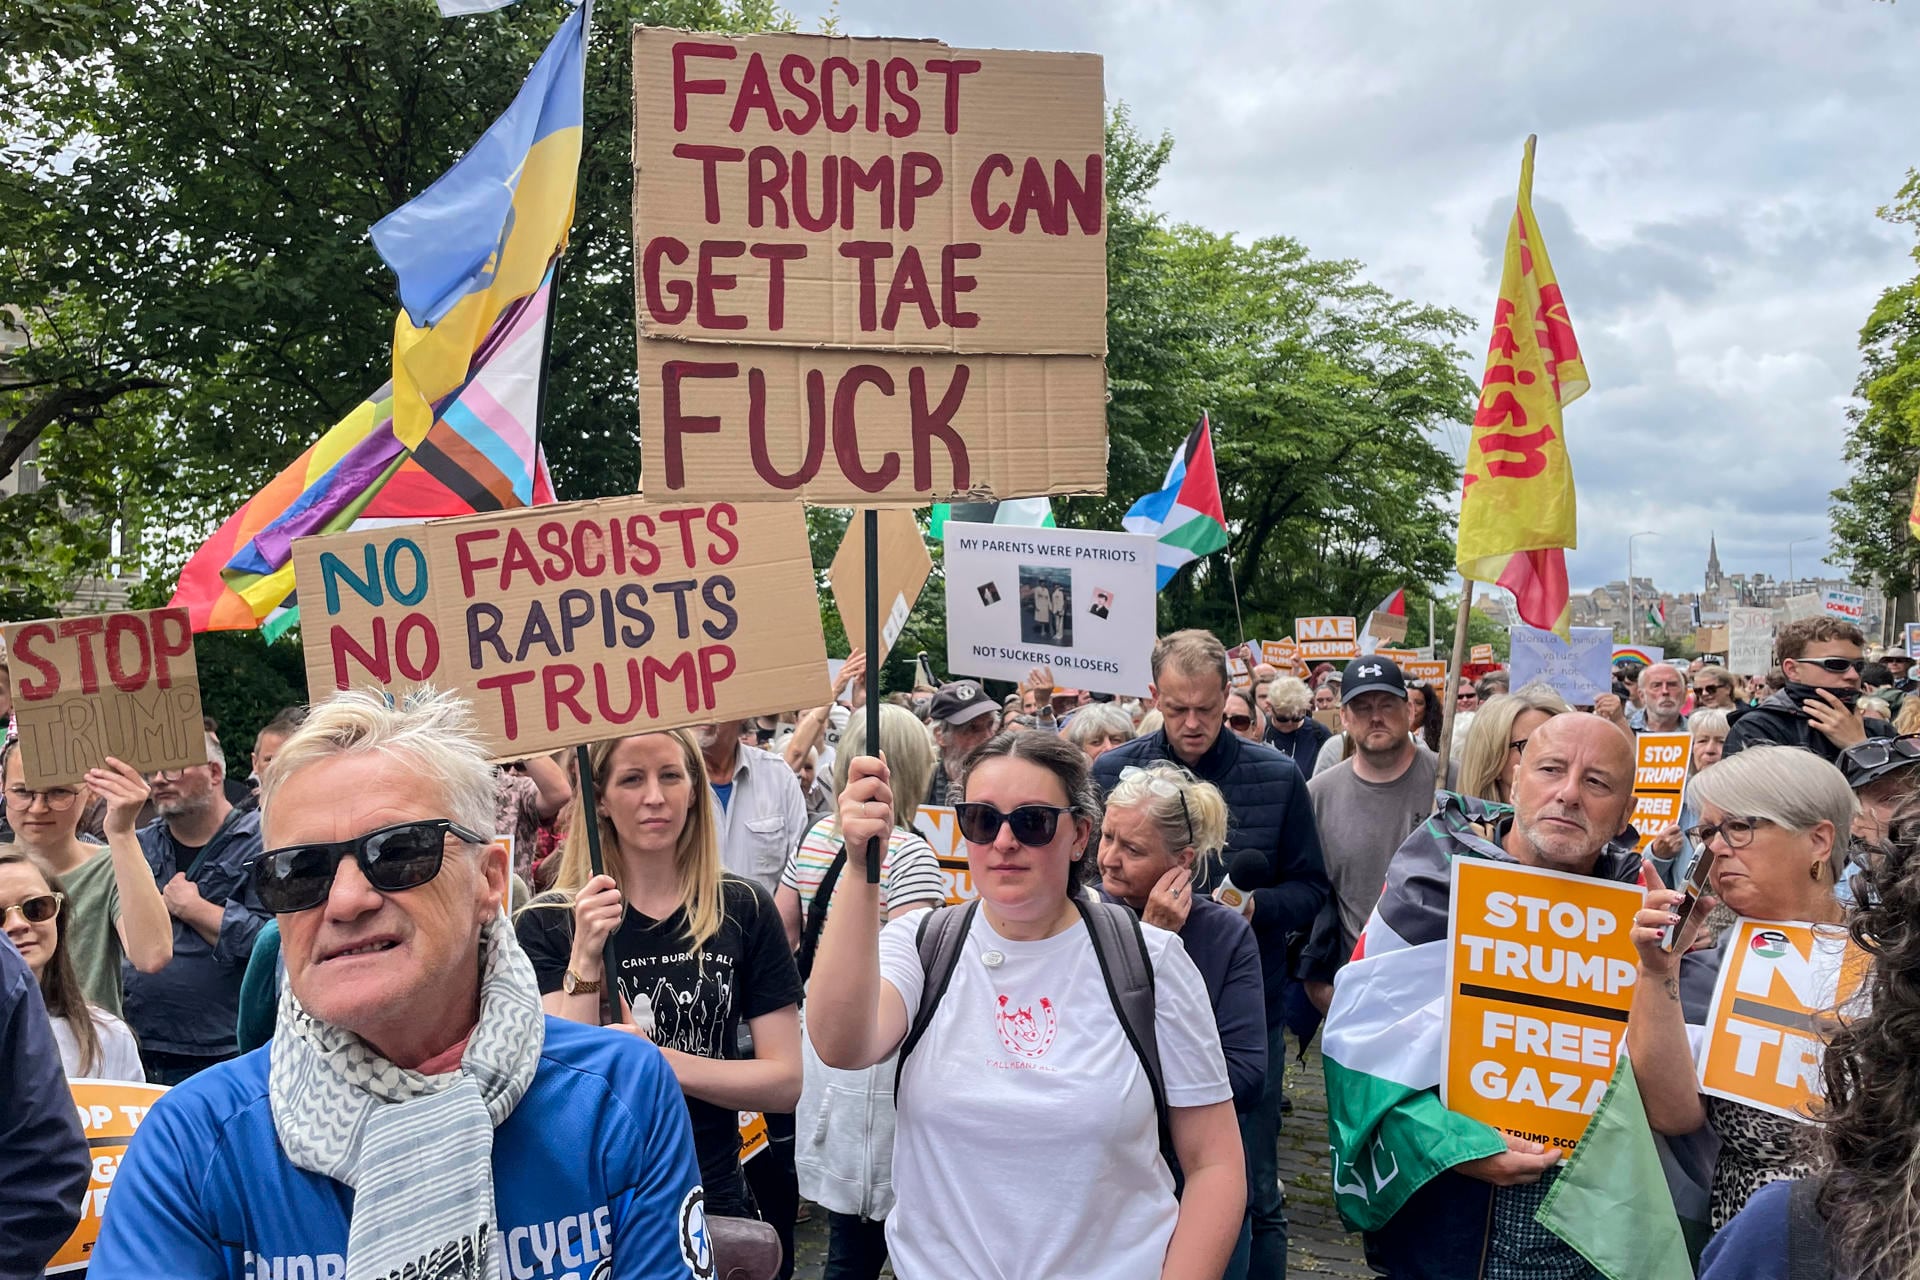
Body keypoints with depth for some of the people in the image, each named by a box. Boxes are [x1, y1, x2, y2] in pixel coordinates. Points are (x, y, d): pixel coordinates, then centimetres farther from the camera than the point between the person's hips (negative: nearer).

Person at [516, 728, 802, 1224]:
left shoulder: (744, 910, -5)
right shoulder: (546, 924, -7)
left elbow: (785, 1081, -7)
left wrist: (655, 1059, -19)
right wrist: (585, 958, -26)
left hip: (712, 1199, 1)